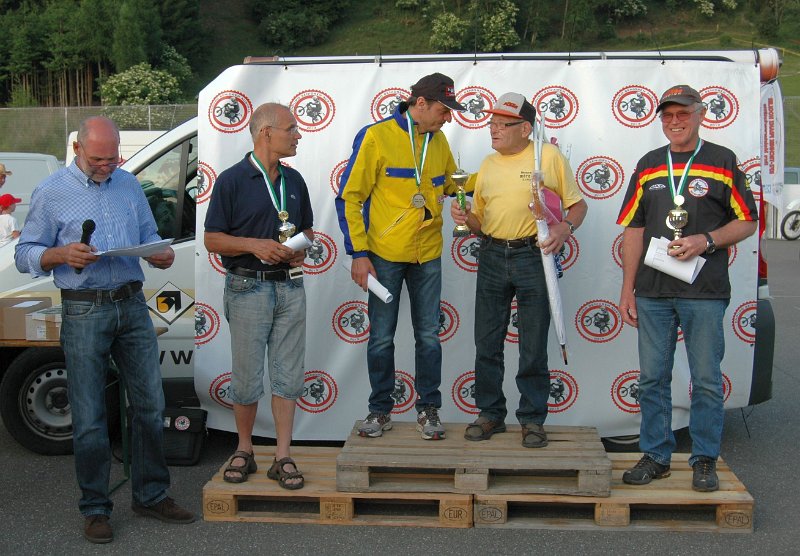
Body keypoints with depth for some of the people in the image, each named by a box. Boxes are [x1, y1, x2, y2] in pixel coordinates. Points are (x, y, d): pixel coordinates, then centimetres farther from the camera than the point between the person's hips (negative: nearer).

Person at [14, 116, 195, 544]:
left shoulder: (128, 185, 12)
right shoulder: (51, 193, -1)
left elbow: (148, 235, 20)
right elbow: (25, 255, 0)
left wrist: (160, 254, -3)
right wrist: (63, 255, -19)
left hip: (132, 306, 4)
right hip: (84, 312, -4)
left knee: (150, 405, 8)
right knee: (89, 417, 1)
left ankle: (151, 495, 22)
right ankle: (95, 509, 15)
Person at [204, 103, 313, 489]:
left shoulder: (294, 180, 11)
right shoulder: (232, 181, -6)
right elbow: (212, 240, -5)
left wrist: (302, 249, -1)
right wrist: (254, 244, -20)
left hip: (290, 287, 5)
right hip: (248, 288, -5)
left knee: (288, 375, 4)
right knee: (246, 377, 4)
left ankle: (282, 457, 12)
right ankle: (244, 451, 21)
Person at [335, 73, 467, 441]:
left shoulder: (438, 141, 7)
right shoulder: (376, 137, -10)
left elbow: (452, 183, 22)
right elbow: (350, 197, -9)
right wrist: (358, 252, -13)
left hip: (427, 255, 4)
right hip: (384, 255, -4)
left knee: (428, 336, 8)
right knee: (382, 337, 6)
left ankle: (428, 409, 21)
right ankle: (380, 410, 20)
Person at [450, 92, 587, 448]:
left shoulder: (549, 156, -2)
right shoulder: (488, 164, 12)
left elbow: (577, 204, 2)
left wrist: (565, 227, -18)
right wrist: (465, 217, -6)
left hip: (534, 256, -4)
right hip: (492, 256, 5)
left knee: (533, 347, 3)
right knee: (487, 343, 8)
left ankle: (532, 419, 16)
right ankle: (490, 413, 22)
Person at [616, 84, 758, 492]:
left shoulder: (722, 162, 3)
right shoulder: (648, 165, 12)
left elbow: (747, 222, 4)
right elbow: (634, 229, 12)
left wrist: (707, 240, -14)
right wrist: (628, 288, 7)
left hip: (704, 291, -3)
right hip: (652, 291, 3)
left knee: (706, 379, 3)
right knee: (652, 378, 8)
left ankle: (705, 460, 15)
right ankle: (655, 456, 20)